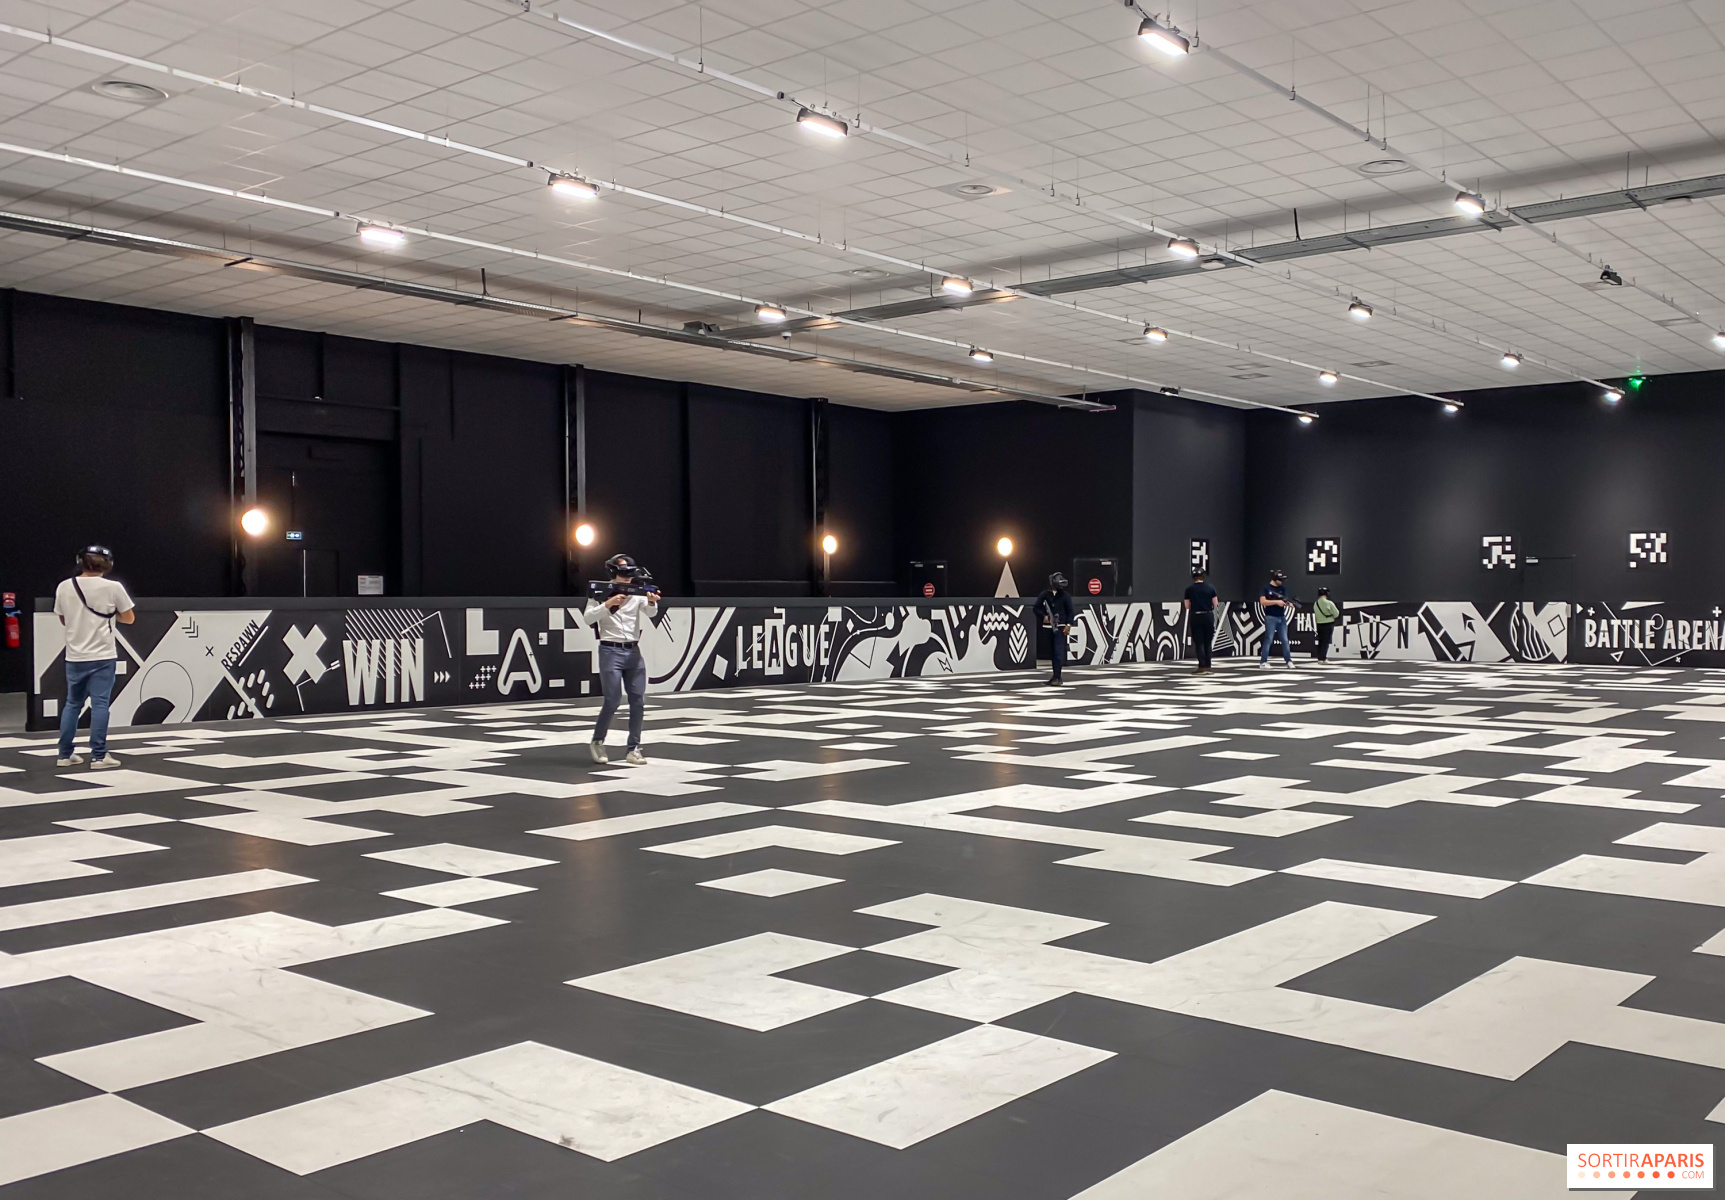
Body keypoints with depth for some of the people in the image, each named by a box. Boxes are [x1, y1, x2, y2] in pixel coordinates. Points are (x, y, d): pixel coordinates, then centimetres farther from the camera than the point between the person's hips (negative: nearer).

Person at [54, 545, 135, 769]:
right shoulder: (113, 587, -8)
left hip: (74, 657, 4)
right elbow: (129, 618, 2)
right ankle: (99, 757, -4)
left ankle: (65, 754, 17)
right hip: (102, 657, -4)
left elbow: (63, 619, 13)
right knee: (99, 704, -2)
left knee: (72, 704, 15)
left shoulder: (64, 587, 1)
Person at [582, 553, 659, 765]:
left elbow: (650, 612, -9)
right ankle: (597, 742, 12)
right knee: (613, 701, -7)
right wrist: (608, 604, -23)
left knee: (638, 701, 1)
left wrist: (652, 601, -30)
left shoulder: (637, 593, 6)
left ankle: (634, 749, 8)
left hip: (634, 652, 4)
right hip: (610, 652, -4)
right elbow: (587, 619, -11)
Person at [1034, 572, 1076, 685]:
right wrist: (1044, 616, -11)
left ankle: (1057, 678, -16)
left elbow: (1070, 611, 1)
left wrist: (1068, 624, -10)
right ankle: (1056, 675, 23)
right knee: (1052, 652, 10)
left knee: (1058, 652, -12)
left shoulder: (1065, 595, 0)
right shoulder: (1045, 595, 3)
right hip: (1049, 627, 3)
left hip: (1060, 627, -3)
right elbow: (1036, 608, 6)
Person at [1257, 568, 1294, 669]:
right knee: (1269, 640, -6)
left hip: (1282, 617, 5)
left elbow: (1284, 600, 11)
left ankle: (1289, 661, 8)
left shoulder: (1283, 588, 11)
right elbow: (1262, 601, -13)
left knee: (1285, 640, 5)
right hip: (1271, 617, -5)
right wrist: (1276, 602, -19)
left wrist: (1289, 603, -13)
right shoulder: (1266, 588, -5)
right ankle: (1263, 661, -2)